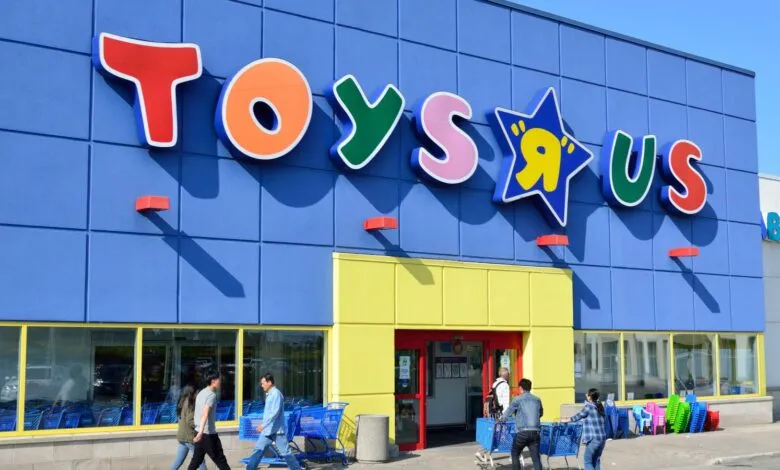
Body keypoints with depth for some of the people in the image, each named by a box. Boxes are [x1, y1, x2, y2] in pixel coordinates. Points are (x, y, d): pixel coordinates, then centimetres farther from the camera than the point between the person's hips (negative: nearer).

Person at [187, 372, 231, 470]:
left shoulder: (201, 393, 13)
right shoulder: (212, 395, -15)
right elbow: (205, 414, -28)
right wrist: (201, 432, -37)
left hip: (200, 432, 8)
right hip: (208, 433, -8)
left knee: (196, 460, 10)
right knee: (220, 460, 1)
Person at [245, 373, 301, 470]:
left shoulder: (276, 394, -15)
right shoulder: (269, 394, 15)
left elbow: (275, 412, -22)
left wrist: (263, 425, -23)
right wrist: (264, 426, 20)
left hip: (277, 430, -9)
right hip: (267, 430, 9)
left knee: (285, 453, -2)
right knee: (258, 450, 3)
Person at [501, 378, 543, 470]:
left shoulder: (518, 400, 1)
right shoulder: (537, 400, 13)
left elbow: (508, 412, 10)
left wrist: (501, 419, 31)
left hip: (522, 432, -3)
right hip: (535, 432, 3)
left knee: (515, 455, 16)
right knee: (536, 458, 0)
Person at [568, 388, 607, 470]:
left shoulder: (589, 406, -9)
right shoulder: (599, 406, 12)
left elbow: (580, 415, 3)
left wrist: (568, 420, 18)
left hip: (593, 438, -7)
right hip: (602, 437, 7)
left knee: (588, 461, -1)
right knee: (596, 460, 15)